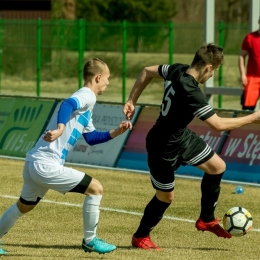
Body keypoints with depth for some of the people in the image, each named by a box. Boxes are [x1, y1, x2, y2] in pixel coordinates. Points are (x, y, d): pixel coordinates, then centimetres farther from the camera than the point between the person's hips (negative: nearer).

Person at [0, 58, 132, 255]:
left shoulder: (86, 102, 22)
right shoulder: (87, 96, -8)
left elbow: (91, 137, 28)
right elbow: (68, 104, -30)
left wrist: (115, 133, 20)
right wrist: (60, 128, -46)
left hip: (33, 164, 10)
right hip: (47, 166, -10)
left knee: (24, 206, 27)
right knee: (96, 189, -4)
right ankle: (90, 240, 6)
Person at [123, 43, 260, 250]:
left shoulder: (177, 70, -11)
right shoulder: (191, 92, -36)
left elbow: (147, 72, 5)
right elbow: (218, 125, -35)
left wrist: (131, 101, 14)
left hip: (182, 136, 9)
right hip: (164, 147, -9)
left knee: (218, 166, 10)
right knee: (166, 196, 7)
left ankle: (206, 220, 25)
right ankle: (140, 237, 30)